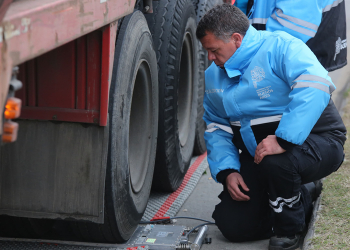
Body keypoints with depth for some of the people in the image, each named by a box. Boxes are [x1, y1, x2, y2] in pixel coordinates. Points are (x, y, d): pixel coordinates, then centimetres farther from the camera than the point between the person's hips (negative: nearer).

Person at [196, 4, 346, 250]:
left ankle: (289, 230, -10)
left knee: (275, 162, -40)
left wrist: (283, 140, -40)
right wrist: (227, 170, -6)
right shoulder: (214, 75, 8)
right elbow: (217, 128, 12)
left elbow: (314, 87, -34)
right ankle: (303, 200, 19)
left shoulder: (280, 47, -17)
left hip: (314, 140, -7)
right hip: (255, 153, 7)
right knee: (232, 226, -5)